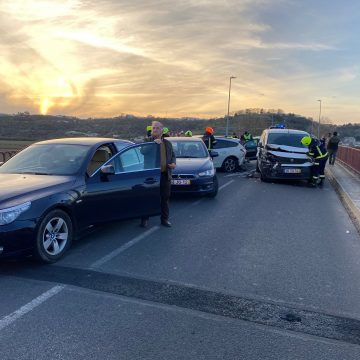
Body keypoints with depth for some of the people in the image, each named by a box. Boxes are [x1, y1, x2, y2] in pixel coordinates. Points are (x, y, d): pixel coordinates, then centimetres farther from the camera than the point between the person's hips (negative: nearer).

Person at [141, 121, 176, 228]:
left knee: (165, 198, 11)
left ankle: (164, 219, 23)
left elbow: (173, 155, 23)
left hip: (165, 175, 4)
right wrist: (153, 143, -27)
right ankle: (145, 219, 13)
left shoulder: (167, 143, 14)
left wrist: (173, 163, 2)